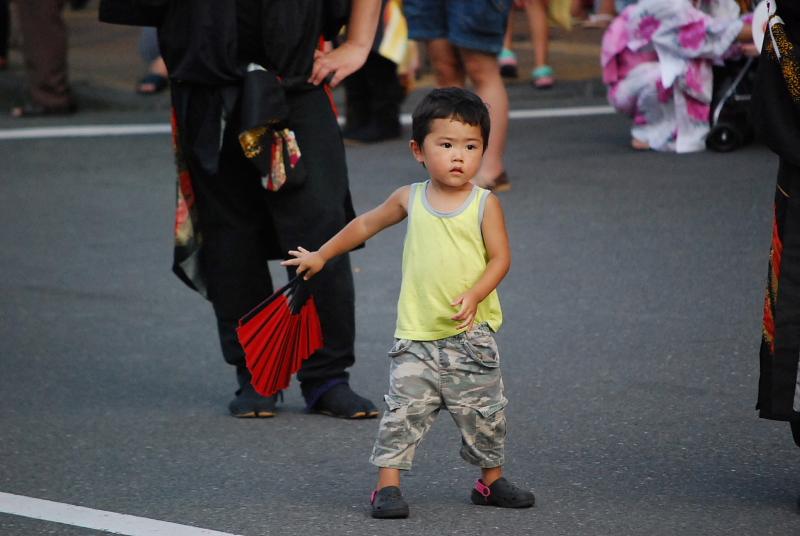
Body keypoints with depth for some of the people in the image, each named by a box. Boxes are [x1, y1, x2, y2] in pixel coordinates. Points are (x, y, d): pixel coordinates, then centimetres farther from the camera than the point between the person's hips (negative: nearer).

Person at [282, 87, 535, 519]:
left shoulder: (485, 205, -3)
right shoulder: (410, 199, 2)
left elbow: (500, 258, -5)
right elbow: (366, 224, 18)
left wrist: (475, 293, -23)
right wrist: (321, 256, 25)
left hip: (471, 334, 0)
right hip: (416, 336, 0)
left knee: (484, 411, 7)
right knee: (404, 410, -8)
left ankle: (491, 480, 24)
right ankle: (388, 484, -3)